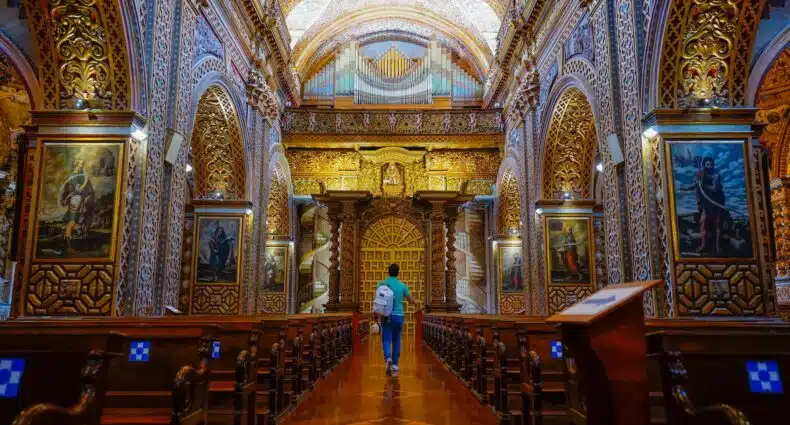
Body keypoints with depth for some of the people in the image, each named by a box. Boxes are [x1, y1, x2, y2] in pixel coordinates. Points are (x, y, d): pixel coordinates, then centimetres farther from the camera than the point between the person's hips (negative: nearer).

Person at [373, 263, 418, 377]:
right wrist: (415, 302, 33)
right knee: (396, 341, 12)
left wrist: (375, 314, 0)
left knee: (386, 340, 1)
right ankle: (394, 366, 15)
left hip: (386, 316, -1)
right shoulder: (402, 285, -1)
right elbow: (410, 300, 10)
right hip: (398, 316, 1)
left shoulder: (381, 284, -2)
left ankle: (388, 359, -26)